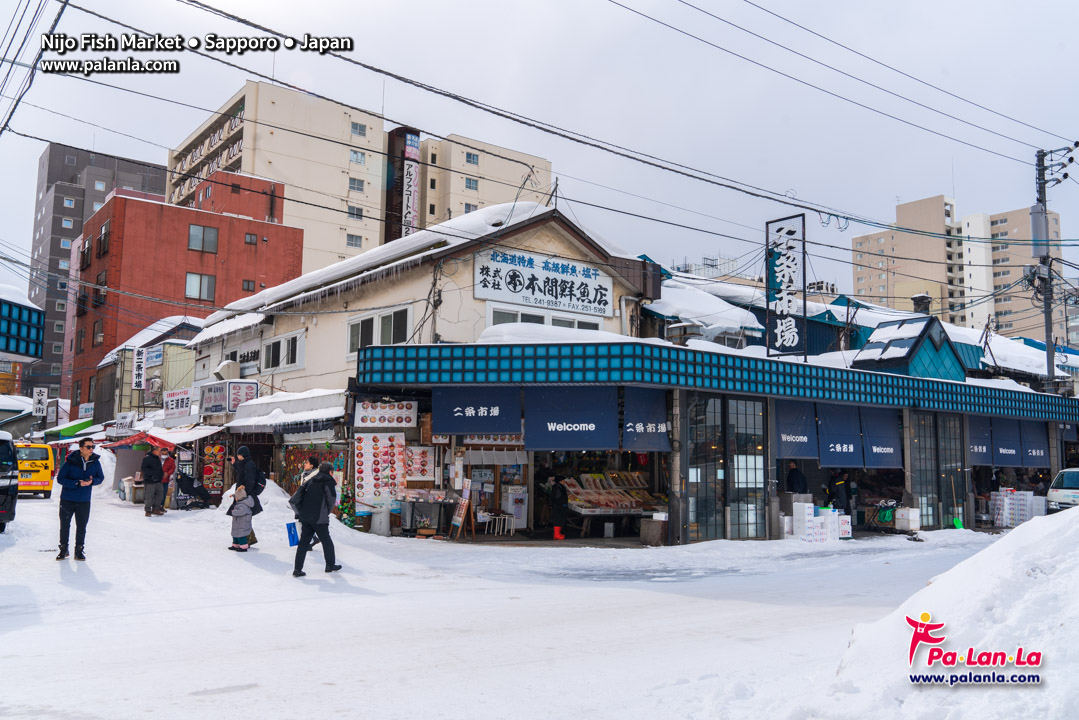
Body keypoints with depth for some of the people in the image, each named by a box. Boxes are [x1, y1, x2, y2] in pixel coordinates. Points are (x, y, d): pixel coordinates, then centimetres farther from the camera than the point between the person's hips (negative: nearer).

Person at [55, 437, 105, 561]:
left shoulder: (95, 462, -3)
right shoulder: (70, 462, -13)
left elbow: (100, 477, 8)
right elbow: (60, 478, -12)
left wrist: (92, 481, -14)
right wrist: (77, 483, -22)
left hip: (84, 501, 2)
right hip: (67, 499, -2)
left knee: (81, 527, 6)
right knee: (64, 526, 8)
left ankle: (79, 550, 18)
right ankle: (63, 549, 24)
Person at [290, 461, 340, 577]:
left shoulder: (310, 481, 13)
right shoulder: (328, 481, -4)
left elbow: (294, 500, 9)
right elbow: (332, 499, -14)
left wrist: (301, 511, 14)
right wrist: (327, 511, 5)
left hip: (305, 517, 5)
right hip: (319, 518, -5)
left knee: (304, 542, 8)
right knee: (326, 541, 10)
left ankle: (297, 569, 2)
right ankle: (330, 565, 22)